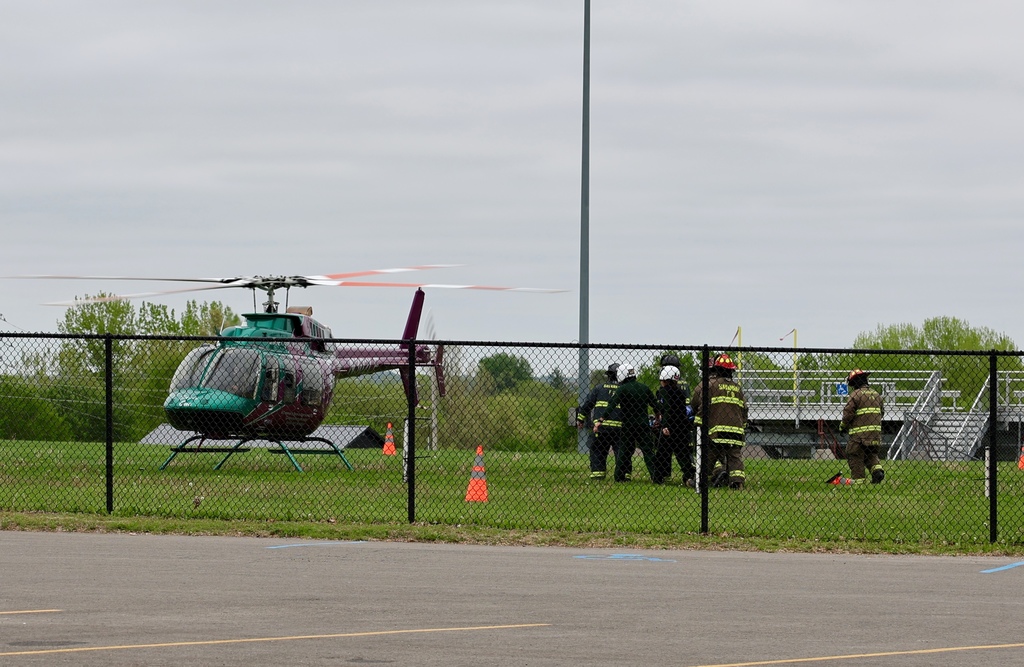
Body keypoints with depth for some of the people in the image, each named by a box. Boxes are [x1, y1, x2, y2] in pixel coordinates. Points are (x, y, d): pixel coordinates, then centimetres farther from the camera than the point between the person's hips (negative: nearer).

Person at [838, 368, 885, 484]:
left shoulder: (855, 394, -8)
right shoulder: (876, 394, 13)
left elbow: (848, 413, -12)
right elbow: (881, 413, 20)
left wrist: (842, 426, 2)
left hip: (859, 432, -6)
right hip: (876, 431, 6)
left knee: (855, 457, 2)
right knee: (871, 454, 16)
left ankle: (858, 479, -1)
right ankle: (877, 469, -8)